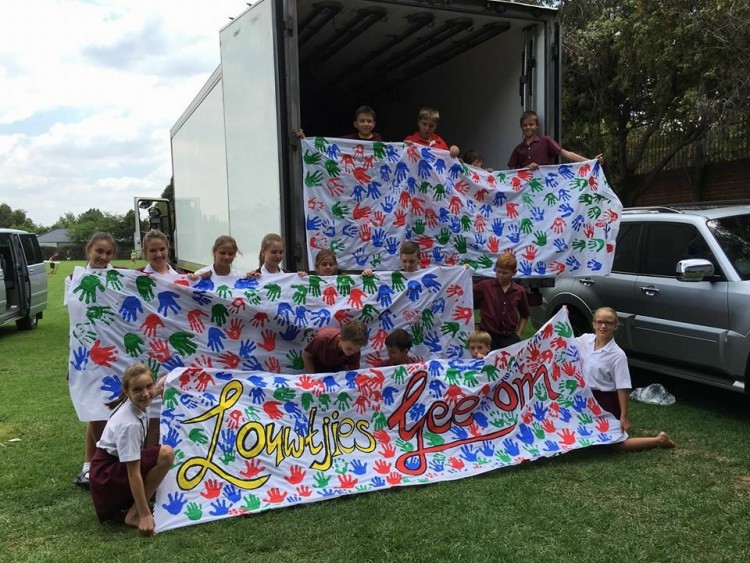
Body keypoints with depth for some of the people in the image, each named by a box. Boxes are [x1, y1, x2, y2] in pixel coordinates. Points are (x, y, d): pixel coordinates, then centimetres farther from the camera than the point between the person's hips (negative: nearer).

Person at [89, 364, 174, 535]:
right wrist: (145, 515, -25)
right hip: (106, 476, -9)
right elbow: (133, 474, -27)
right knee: (166, 454, -24)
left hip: (116, 465, 9)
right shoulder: (130, 424, -28)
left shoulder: (135, 404, -5)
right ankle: (135, 515, -13)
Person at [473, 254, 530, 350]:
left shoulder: (519, 291, 6)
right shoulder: (484, 286, 0)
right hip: (488, 335, -2)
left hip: (510, 337, 2)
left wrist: (518, 334, 8)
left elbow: (524, 315, 18)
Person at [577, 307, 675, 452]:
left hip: (607, 401, -6)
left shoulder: (617, 355, -20)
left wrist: (624, 417, -18)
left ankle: (658, 440, 15)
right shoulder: (585, 340, -5)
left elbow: (623, 388, -17)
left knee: (617, 442, 0)